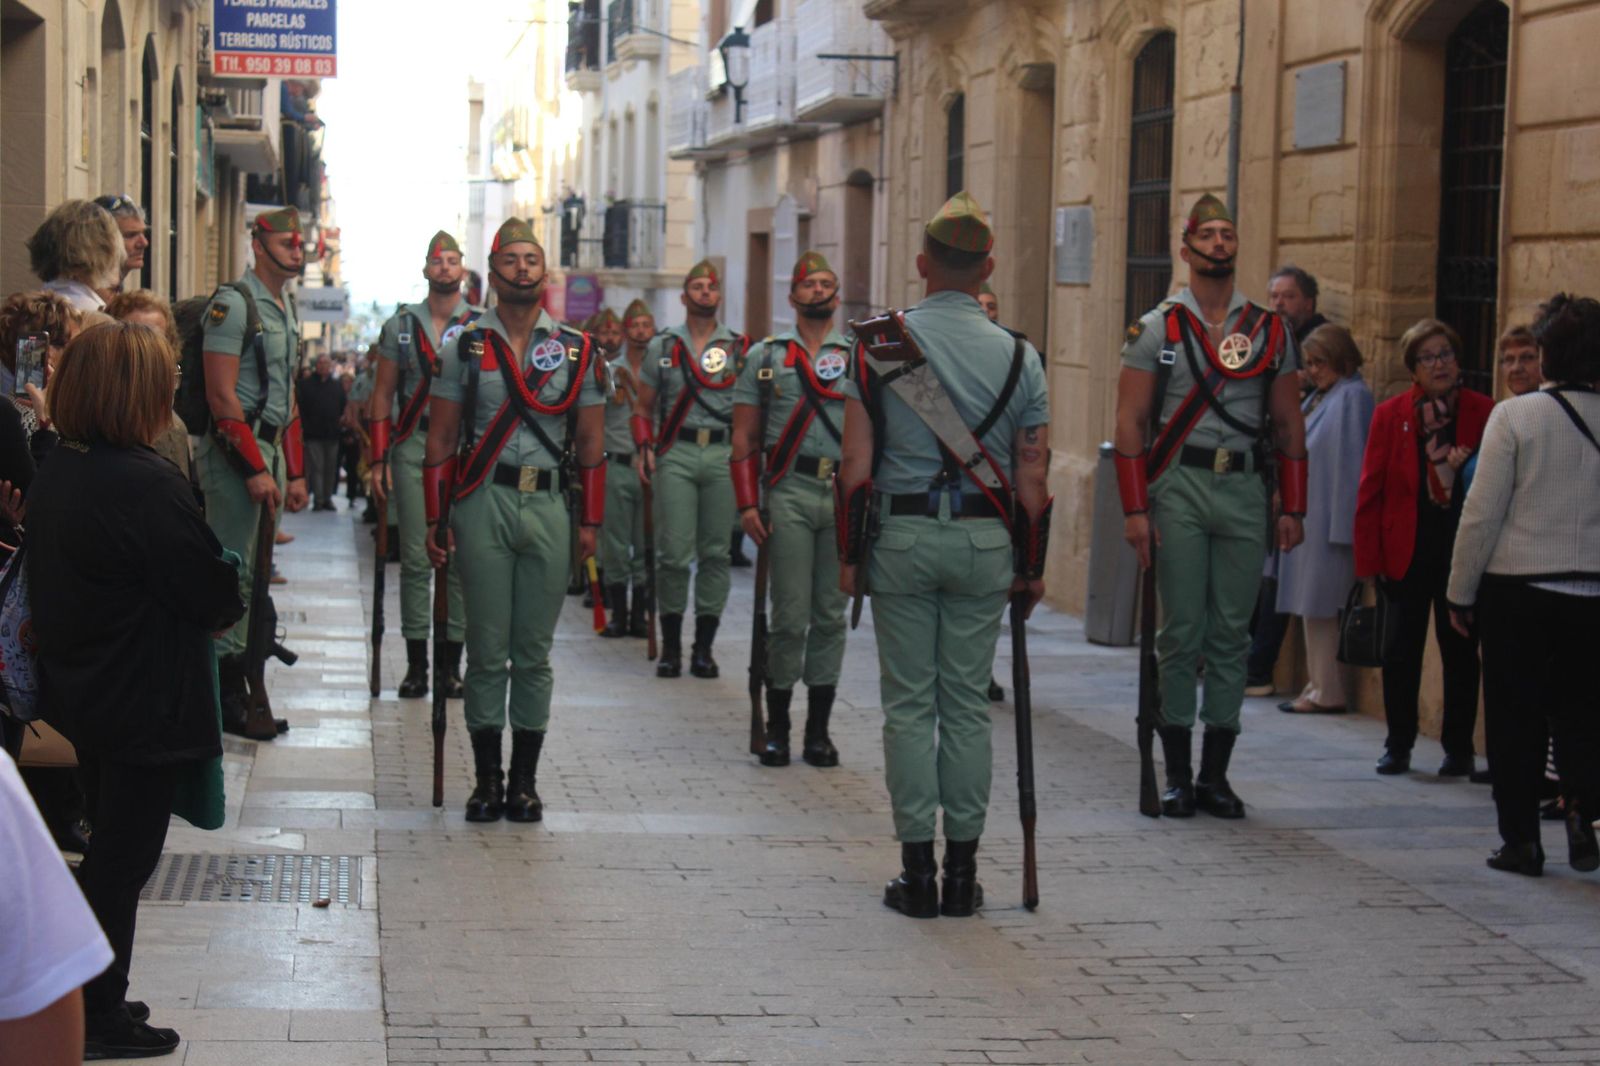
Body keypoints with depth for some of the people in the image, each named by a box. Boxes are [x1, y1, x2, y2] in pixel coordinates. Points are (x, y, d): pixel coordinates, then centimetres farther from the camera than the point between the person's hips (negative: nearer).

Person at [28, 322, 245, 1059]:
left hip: (77, 690, 9)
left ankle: (95, 1003, 30)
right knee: (124, 857, 4)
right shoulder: (145, 487, -25)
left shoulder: (55, 474, 3)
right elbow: (216, 600, -20)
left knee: (111, 848, 21)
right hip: (144, 706, -8)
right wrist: (228, 605, 4)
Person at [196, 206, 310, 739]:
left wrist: (293, 471, 18)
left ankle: (239, 695, 17)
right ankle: (225, 699, -4)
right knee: (232, 572, -8)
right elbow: (221, 395, -17)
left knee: (252, 574, 11)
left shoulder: (286, 310, 18)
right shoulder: (234, 303, -11)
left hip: (270, 450, 9)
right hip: (235, 453, -9)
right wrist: (255, 468, -19)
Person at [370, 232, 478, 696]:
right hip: (413, 448, 1)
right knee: (415, 559, 1)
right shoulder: (400, 326, 8)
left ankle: (453, 664, 9)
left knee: (460, 558, 2)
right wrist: (379, 459, 2)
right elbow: (382, 395, 9)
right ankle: (416, 664, 7)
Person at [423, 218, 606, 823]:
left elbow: (591, 443, 9)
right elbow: (441, 439, 5)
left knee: (535, 652, 5)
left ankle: (525, 780, 13)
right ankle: (487, 779, 10)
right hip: (483, 504, -1)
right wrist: (434, 518, -1)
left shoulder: (578, 352, 7)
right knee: (487, 651, 2)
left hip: (548, 506, 1)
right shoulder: (465, 348, 4)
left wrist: (591, 520, 4)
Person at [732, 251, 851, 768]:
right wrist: (747, 503, -2)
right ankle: (776, 728, 8)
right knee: (790, 616, -3)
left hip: (846, 494, 2)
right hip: (789, 492, -2)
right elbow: (744, 437, 7)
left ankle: (818, 729, 13)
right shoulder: (766, 356, 9)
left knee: (831, 615, 5)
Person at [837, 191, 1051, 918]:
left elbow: (856, 465, -4)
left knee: (909, 705, 3)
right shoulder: (1019, 357, 1)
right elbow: (1032, 477, 2)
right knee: (967, 704, 7)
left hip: (902, 535, -1)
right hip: (984, 541, 1)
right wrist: (1032, 567, 11)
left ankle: (918, 871, 3)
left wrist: (848, 554, 3)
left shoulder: (879, 346, -3)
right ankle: (962, 871, 10)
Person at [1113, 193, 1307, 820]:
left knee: (1232, 637, 4)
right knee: (1182, 634, -2)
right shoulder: (1156, 330, 4)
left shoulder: (1272, 332, 10)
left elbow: (1289, 427, 12)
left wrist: (1293, 510, 6)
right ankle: (1177, 776, 6)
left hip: (1247, 491, 2)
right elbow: (1130, 423, 1)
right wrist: (1136, 510, -7)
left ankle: (1215, 774, 11)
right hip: (1179, 490, -2)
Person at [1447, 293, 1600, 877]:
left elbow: (1482, 513, -8)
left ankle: (1521, 839, 8)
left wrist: (1460, 593, 0)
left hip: (1517, 588, -3)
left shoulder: (1515, 415, -9)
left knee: (1515, 718, 6)